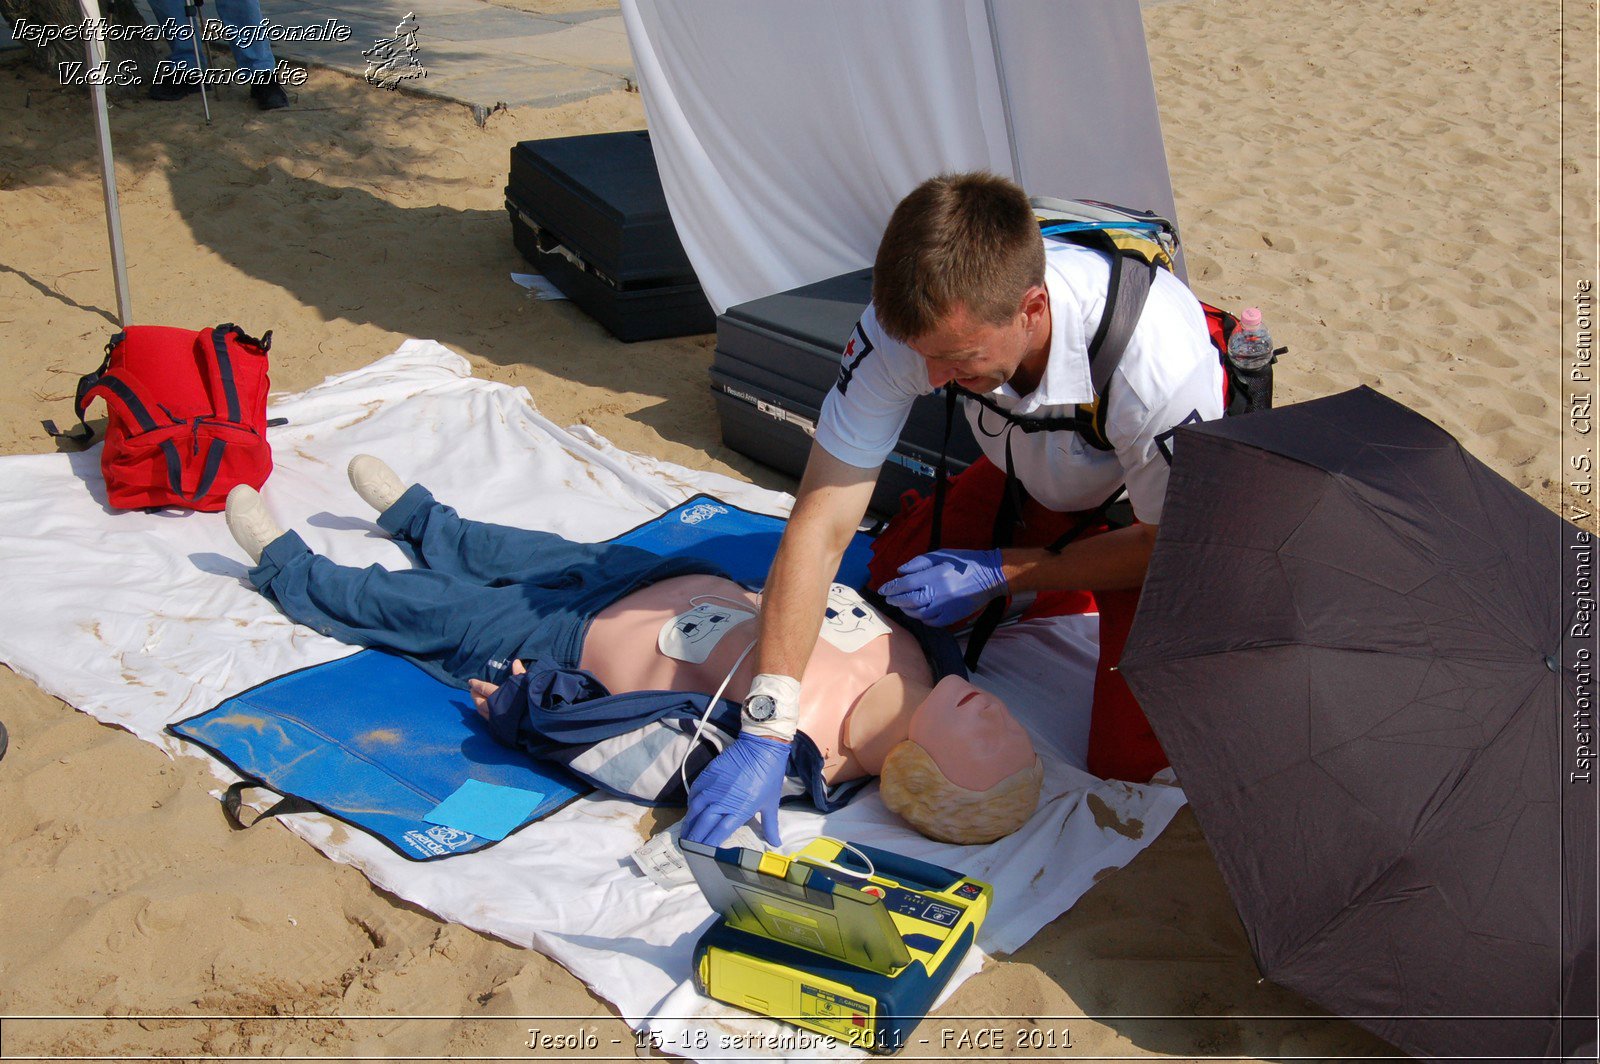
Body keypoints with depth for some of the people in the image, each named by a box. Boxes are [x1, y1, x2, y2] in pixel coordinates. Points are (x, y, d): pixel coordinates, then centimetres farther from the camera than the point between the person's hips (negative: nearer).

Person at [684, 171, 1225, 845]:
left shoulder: (1159, 360, -41)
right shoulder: (906, 322, -32)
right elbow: (821, 525, -31)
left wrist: (999, 575, -22)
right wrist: (765, 724, -39)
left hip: (1167, 502, -4)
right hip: (1038, 479, 5)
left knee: (1127, 760, -13)